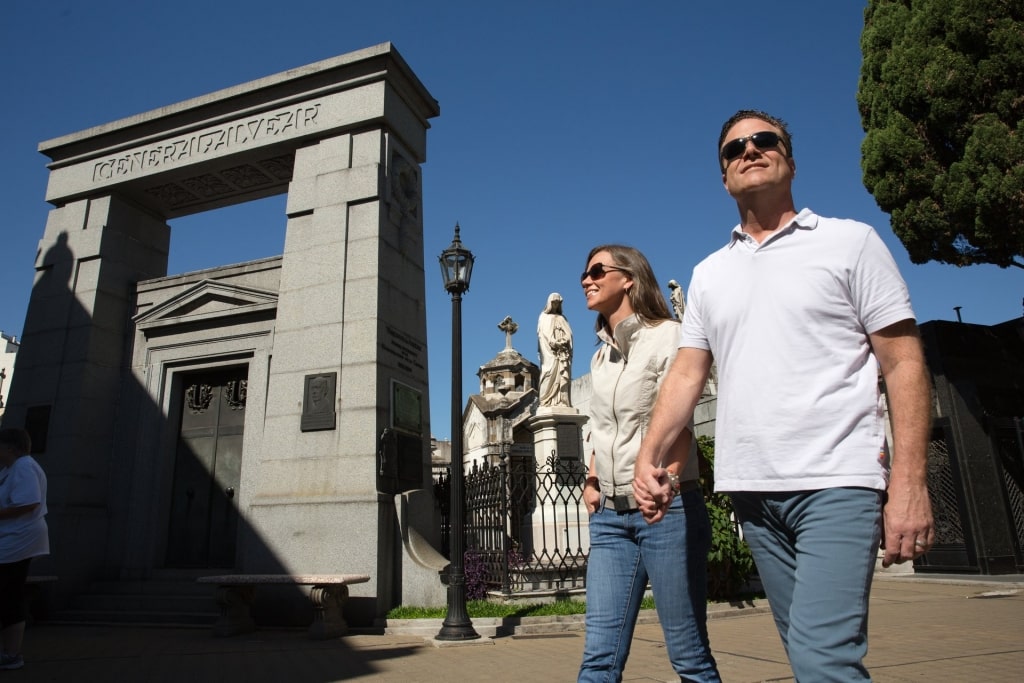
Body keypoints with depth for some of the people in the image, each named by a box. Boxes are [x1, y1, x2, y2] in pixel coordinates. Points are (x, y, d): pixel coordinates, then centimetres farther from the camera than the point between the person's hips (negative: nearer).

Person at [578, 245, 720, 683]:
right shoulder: (601, 355, 17)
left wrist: (664, 481, -33)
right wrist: (591, 481, 10)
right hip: (610, 515, 6)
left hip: (666, 510, -6)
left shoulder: (667, 335, -4)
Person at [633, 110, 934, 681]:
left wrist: (910, 482, -12)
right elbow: (688, 374, 9)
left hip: (836, 482, -4)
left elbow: (904, 363, -2)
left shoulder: (850, 242, 3)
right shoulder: (709, 273, 14)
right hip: (751, 487, 5)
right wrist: (650, 456, -6)